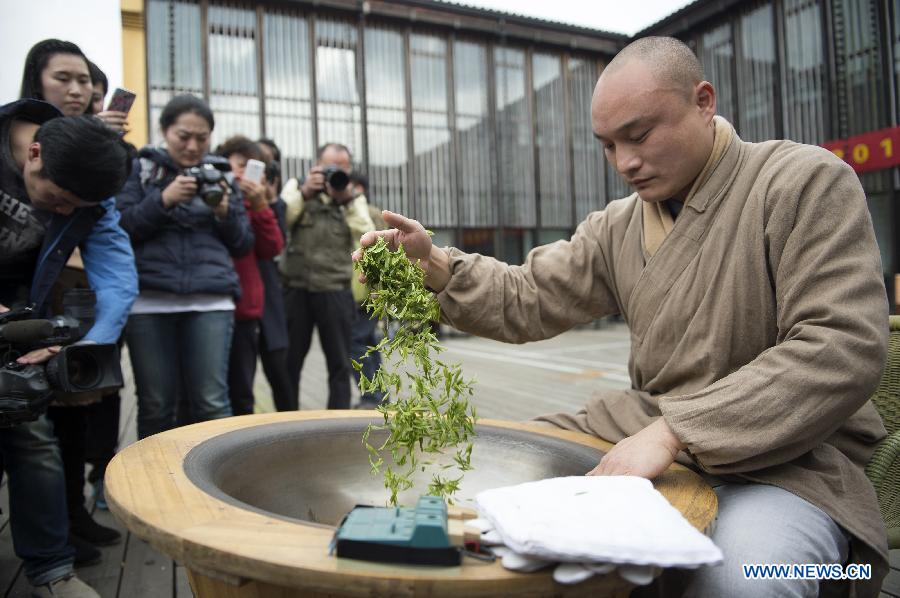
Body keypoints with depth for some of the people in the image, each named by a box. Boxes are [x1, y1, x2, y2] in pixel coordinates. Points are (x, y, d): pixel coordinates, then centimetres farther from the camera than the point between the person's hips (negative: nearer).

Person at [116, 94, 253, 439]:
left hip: (211, 299, 0)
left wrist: (225, 212, -4)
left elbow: (243, 245, 14)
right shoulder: (141, 168, 13)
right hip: (149, 300, 0)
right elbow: (120, 227, 4)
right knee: (155, 405, 3)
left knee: (211, 403, -5)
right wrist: (163, 199, -9)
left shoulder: (220, 173, 16)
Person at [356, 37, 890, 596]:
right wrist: (436, 265, -12)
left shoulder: (807, 182, -9)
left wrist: (676, 430, -26)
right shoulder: (616, 228, 8)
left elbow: (843, 346, -19)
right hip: (656, 431, 5)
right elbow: (527, 302, 6)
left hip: (789, 451, -4)